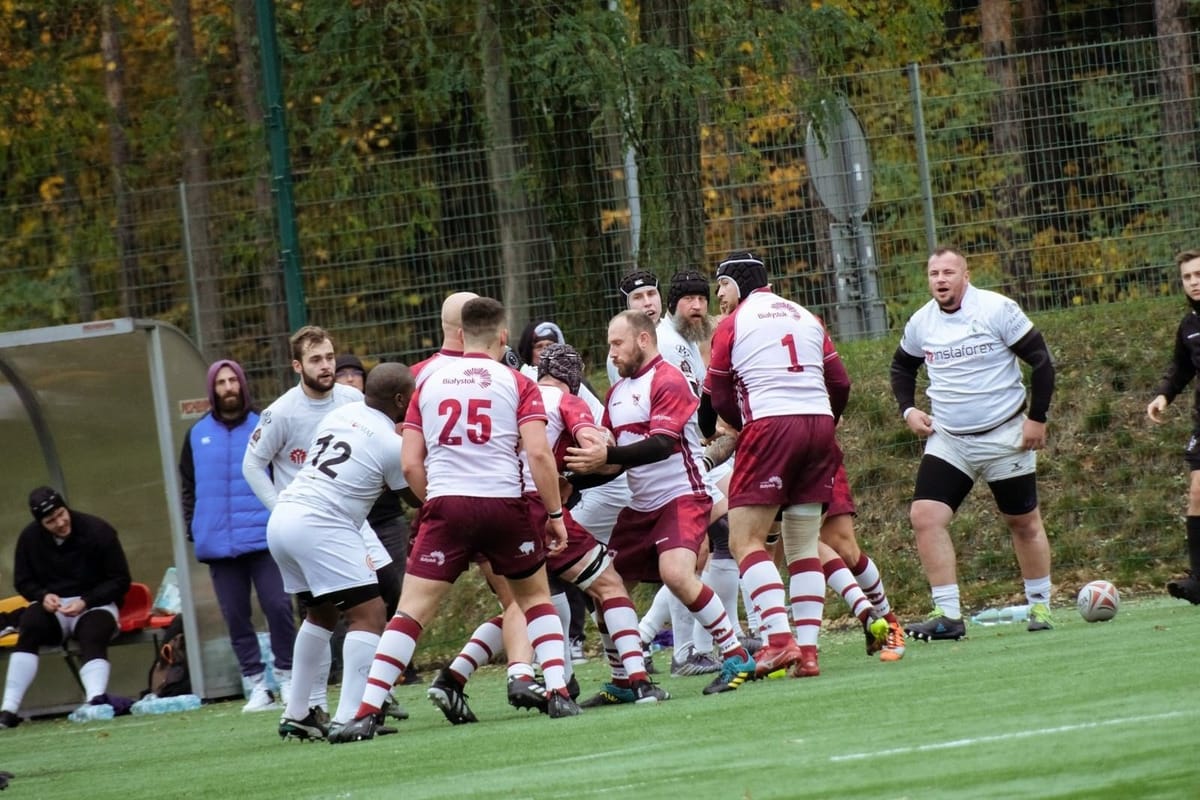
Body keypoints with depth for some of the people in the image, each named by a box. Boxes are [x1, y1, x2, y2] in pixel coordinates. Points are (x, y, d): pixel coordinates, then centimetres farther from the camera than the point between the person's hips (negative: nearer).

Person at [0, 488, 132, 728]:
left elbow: (120, 581, -5)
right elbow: (22, 581, 10)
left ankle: (96, 702, -59)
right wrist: (43, 596, -13)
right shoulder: (30, 538, -3)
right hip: (51, 607, 2)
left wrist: (85, 602, -19)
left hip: (95, 605, -2)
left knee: (92, 637, -34)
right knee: (30, 626, -30)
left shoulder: (98, 531, -10)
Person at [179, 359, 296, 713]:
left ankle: (288, 676, 4)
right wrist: (193, 529, 5)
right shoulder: (197, 435, 10)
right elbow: (188, 487, 15)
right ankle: (256, 686, 10)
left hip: (263, 538, -2)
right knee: (236, 616, 4)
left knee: (278, 606, -7)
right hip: (219, 545, 2)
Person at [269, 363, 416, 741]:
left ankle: (296, 714, 26)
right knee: (369, 614, -7)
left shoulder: (341, 413, 14)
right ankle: (347, 718, -20)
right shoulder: (393, 446, -6)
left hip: (281, 518, 9)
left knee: (321, 614, 25)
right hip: (320, 526, -9)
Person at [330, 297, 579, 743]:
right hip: (504, 503, -1)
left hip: (446, 505, 1)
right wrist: (554, 514, 3)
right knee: (536, 597, 21)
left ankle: (367, 713, -8)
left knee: (412, 611, 0)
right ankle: (559, 694, 9)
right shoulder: (517, 384, 6)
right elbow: (538, 454, -6)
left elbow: (411, 465, 9)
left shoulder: (429, 382, 13)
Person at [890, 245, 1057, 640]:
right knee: (925, 516, -14)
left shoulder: (997, 310, -12)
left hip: (1005, 436, -3)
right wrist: (908, 408, 7)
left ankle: (1040, 606, 26)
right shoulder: (921, 323, 2)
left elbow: (1041, 360, -8)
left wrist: (1037, 417, -11)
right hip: (947, 440, 3)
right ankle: (948, 615, -13)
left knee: (1024, 521, 8)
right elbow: (902, 366, 22)